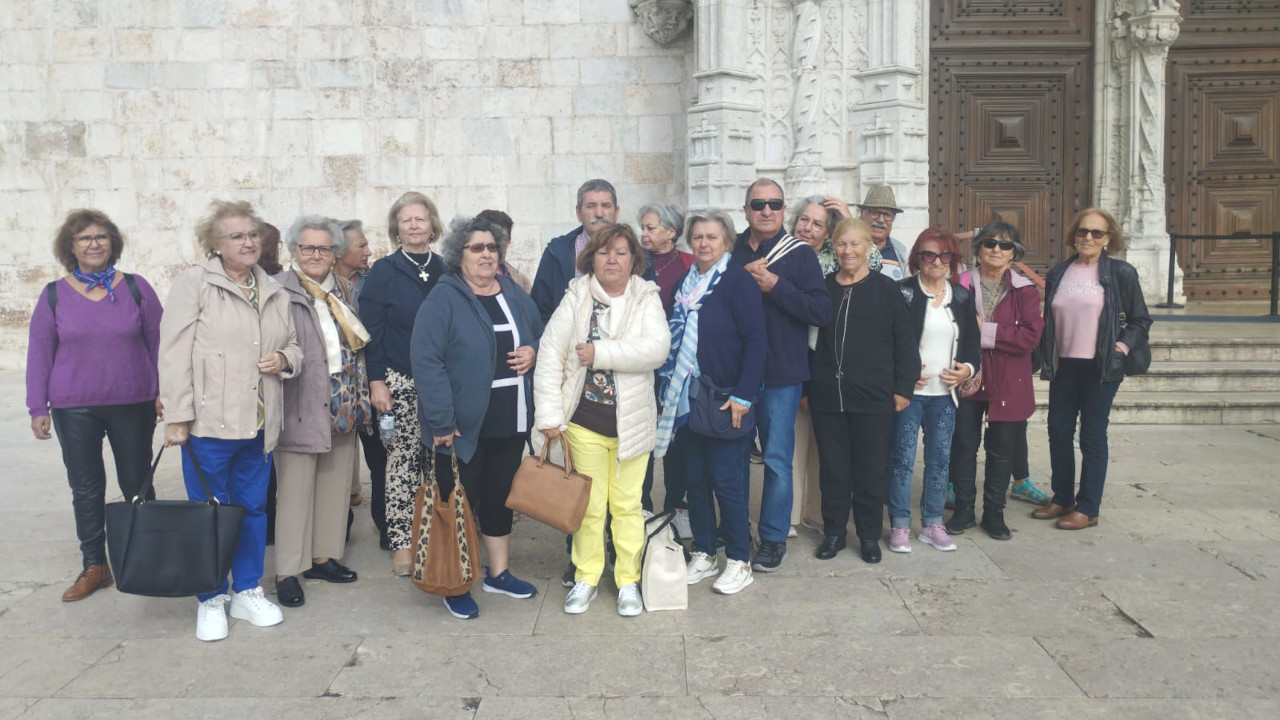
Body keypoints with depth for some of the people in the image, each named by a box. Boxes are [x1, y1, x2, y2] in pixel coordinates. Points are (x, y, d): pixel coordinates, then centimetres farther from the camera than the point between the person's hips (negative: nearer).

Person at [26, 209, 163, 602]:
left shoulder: (136, 288, 0)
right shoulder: (54, 295, 2)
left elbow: (158, 343, 3)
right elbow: (39, 354, 3)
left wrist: (163, 391, -1)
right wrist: (38, 408, 0)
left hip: (133, 406, -1)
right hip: (74, 410, 1)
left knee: (137, 483, 9)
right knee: (85, 488, 9)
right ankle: (94, 566, 21)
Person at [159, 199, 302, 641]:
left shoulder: (274, 292, 12)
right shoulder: (194, 282, -4)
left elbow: (293, 347, 22)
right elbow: (175, 353, -8)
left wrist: (284, 360, -3)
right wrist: (177, 417, -13)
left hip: (258, 423, 5)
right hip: (210, 422, -5)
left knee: (253, 508, 13)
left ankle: (247, 592, 28)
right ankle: (211, 600, 21)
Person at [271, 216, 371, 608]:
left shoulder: (343, 291, 13)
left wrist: (362, 399, 16)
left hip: (343, 408, 6)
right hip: (301, 409, -6)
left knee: (335, 484, 13)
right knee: (296, 489, -2)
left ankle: (323, 556, 26)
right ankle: (287, 572, 7)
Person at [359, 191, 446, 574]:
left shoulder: (445, 271, 10)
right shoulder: (384, 272, 1)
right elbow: (371, 331, -2)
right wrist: (376, 381, -9)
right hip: (400, 381, -3)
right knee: (403, 459, -2)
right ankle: (401, 542, 5)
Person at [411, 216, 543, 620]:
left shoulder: (515, 295, 10)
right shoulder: (443, 301, -11)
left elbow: (541, 335, 22)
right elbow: (426, 361, -18)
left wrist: (534, 351, -2)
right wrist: (441, 421, -23)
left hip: (509, 424, 6)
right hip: (462, 428, -6)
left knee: (499, 499, 17)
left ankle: (498, 573, 33)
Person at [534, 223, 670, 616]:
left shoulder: (647, 299, -1)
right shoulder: (576, 298, -1)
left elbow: (657, 348, -18)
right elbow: (550, 354, -5)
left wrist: (601, 353, -21)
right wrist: (550, 415, -10)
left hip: (632, 420, 0)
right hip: (584, 420, 0)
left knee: (627, 504, 9)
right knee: (589, 505, 10)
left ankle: (628, 580, 23)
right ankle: (586, 578, 26)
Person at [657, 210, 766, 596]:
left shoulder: (739, 281, -7)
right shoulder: (685, 284, 12)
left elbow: (756, 341, -12)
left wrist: (742, 394, -17)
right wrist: (670, 387, 12)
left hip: (725, 402, -6)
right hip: (686, 400, 6)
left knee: (727, 480, -1)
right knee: (695, 477, 11)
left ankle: (739, 562, 13)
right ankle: (703, 554, 25)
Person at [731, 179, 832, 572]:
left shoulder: (799, 254, -1)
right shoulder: (731, 252, 7)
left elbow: (822, 311, -10)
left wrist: (775, 286, -16)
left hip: (781, 374, -3)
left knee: (777, 458, 2)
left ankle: (773, 539, 15)